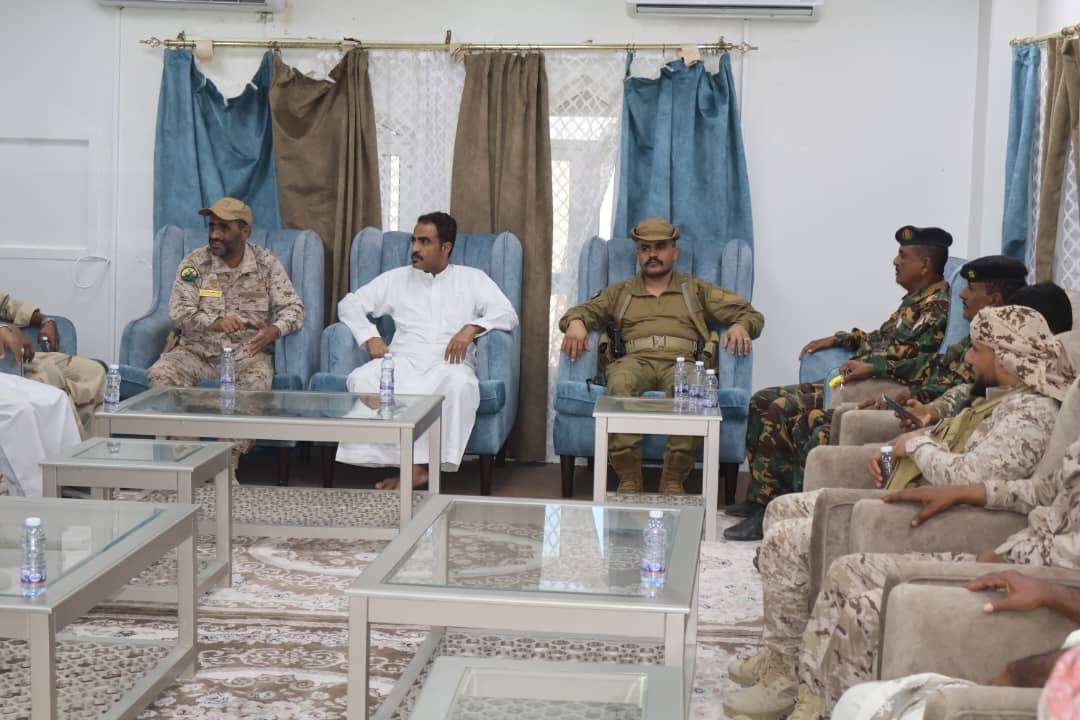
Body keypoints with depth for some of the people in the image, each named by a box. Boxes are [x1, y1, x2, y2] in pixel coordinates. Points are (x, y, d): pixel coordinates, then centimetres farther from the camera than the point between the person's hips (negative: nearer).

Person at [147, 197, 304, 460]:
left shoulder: (266, 263, 4)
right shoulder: (194, 262, 4)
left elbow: (293, 307, 0)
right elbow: (178, 312, -5)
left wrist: (274, 330, -23)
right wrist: (216, 323, -25)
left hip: (248, 352, -1)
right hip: (199, 350, 1)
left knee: (256, 379, -36)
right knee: (160, 374, -28)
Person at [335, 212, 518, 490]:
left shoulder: (472, 278, 17)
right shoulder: (397, 278, 22)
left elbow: (508, 314, 5)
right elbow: (349, 304, 18)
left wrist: (471, 328, -14)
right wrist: (370, 337, -1)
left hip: (449, 364, -2)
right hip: (403, 361, 2)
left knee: (460, 385, -39)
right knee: (362, 379, -31)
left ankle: (416, 465, -32)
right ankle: (416, 466, -32)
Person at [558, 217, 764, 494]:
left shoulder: (696, 290, 26)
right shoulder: (620, 292, 30)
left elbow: (750, 313, 20)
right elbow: (584, 311, 18)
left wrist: (740, 326, -6)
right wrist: (575, 323, -8)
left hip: (681, 361, 0)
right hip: (636, 360, 1)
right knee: (619, 384, -38)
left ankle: (673, 480, -33)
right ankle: (628, 479, -33)